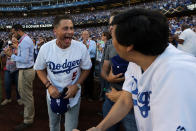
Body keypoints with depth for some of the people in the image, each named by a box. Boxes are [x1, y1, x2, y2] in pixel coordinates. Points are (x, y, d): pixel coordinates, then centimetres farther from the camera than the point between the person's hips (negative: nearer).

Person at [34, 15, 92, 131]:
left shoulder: (81, 48, -18)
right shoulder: (45, 48, -16)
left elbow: (86, 69, -5)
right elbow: (40, 69, -1)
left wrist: (77, 85, -18)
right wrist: (49, 86, -16)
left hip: (73, 95, -1)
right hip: (53, 94, 2)